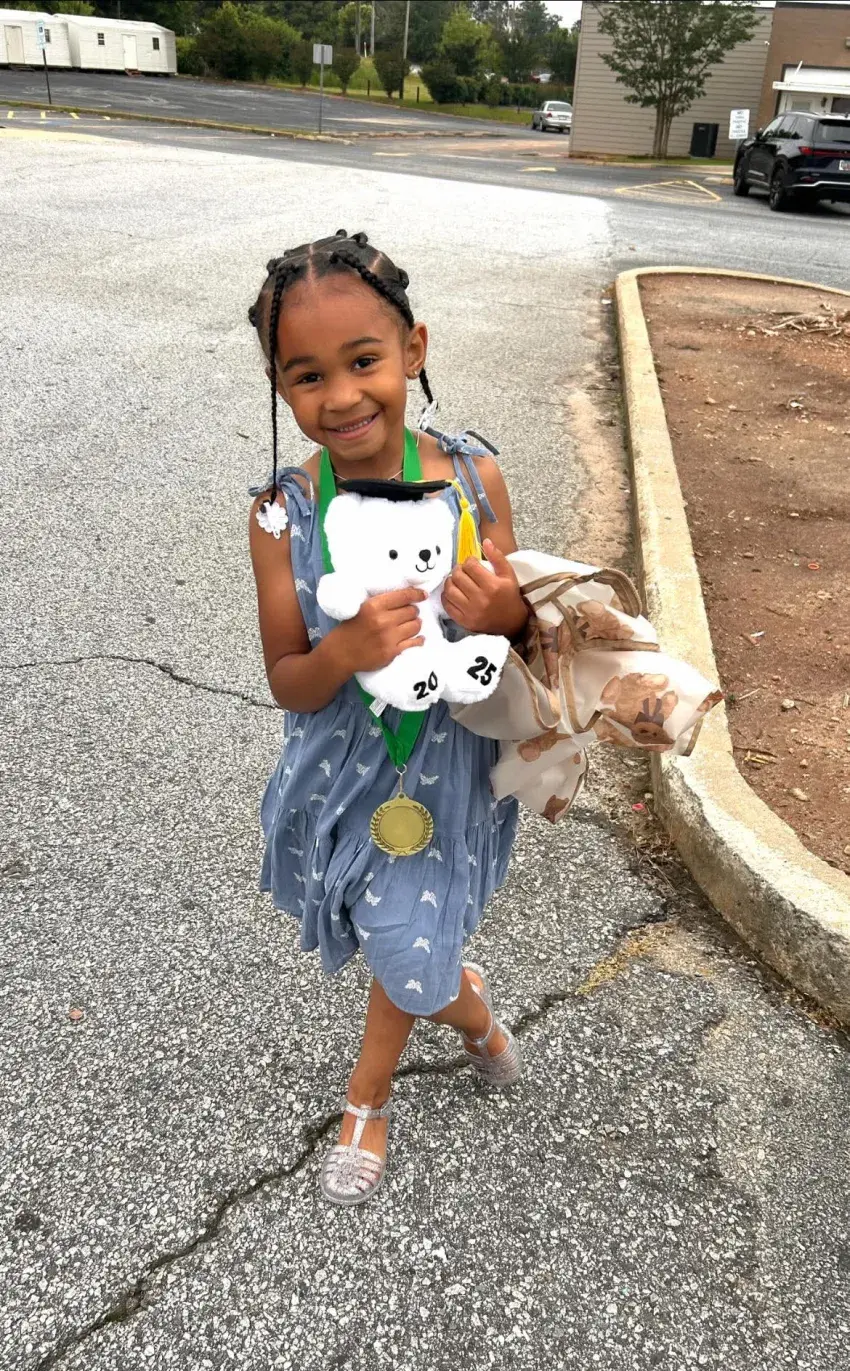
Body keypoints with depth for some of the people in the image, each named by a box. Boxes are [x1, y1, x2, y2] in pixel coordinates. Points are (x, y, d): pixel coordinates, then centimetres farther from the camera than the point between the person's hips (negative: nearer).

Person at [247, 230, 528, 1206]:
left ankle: (365, 1099, 48)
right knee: (400, 935, 22)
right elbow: (287, 684, -12)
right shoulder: (282, 514, -18)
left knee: (404, 943, 16)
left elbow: (521, 630, -4)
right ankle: (464, 1001, 59)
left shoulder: (473, 480, -16)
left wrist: (502, 616, -28)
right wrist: (347, 651, -33)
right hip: (341, 768, 1)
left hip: (445, 765, 0)